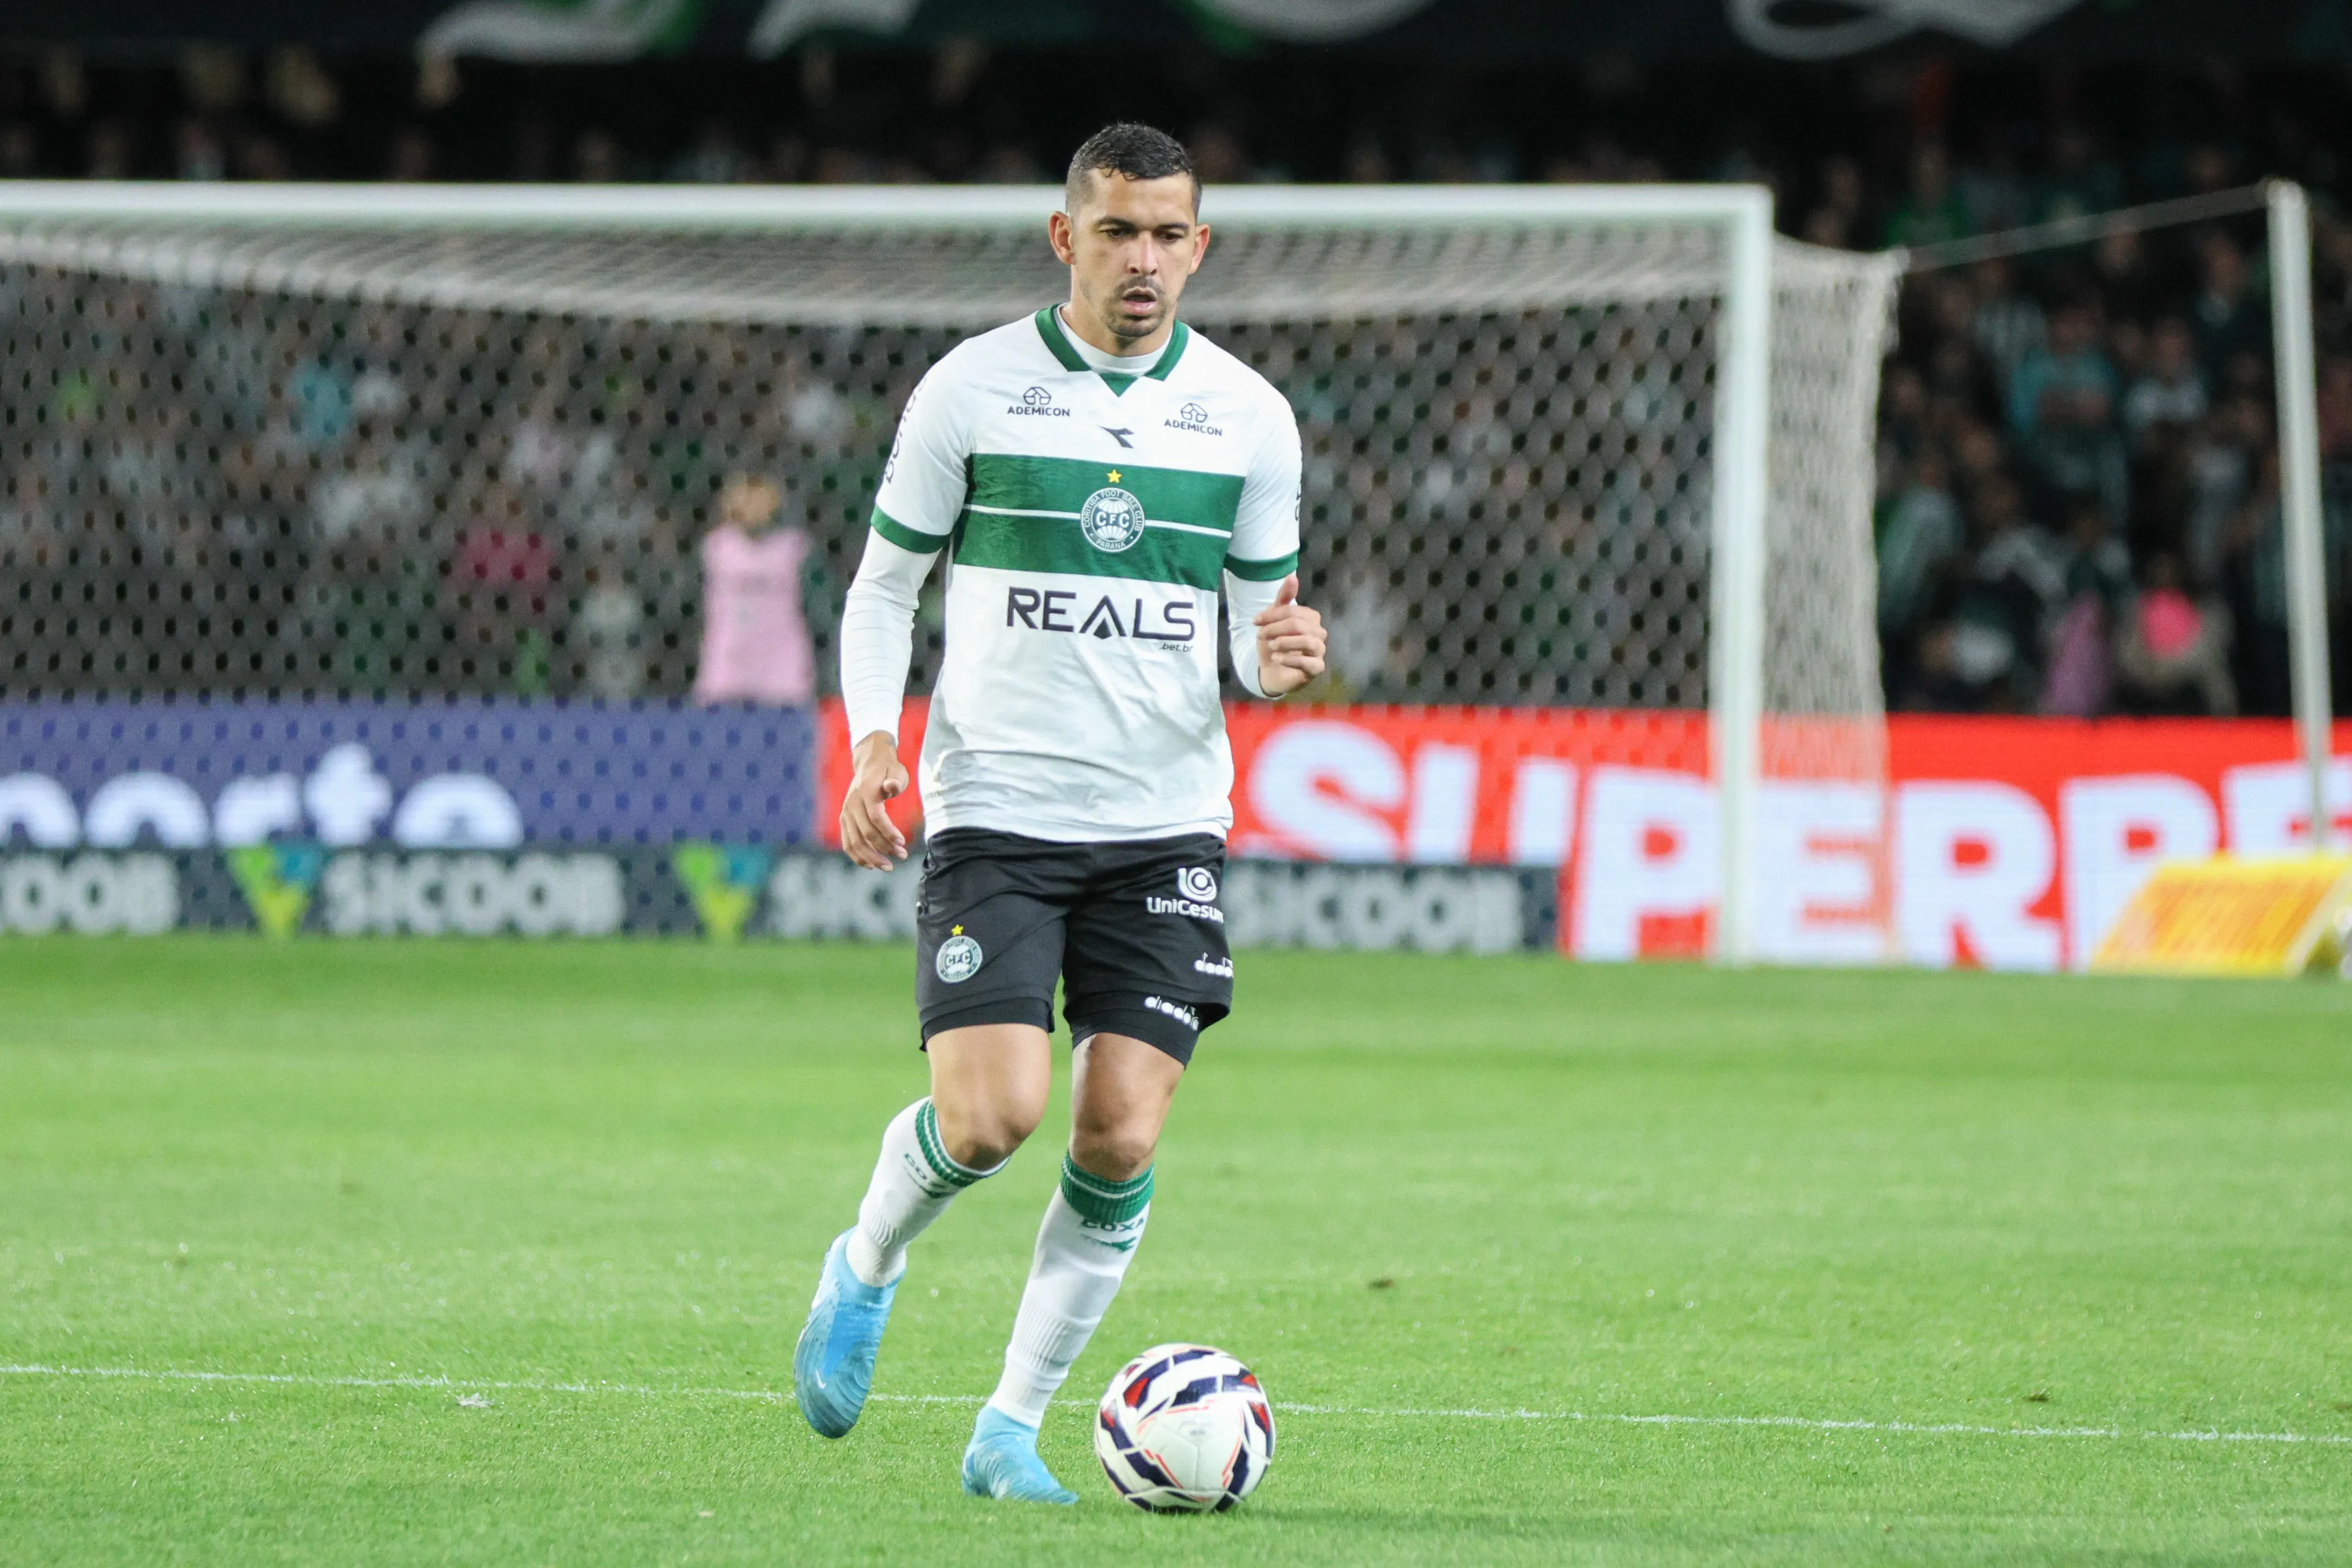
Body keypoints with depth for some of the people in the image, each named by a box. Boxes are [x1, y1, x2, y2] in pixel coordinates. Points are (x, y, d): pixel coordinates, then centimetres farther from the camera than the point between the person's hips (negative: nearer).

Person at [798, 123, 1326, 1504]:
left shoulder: (1249, 416, 5)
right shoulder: (973, 390, 0)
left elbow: (1256, 626, 11)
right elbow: (885, 585, 7)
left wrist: (1281, 660, -13)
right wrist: (875, 740, -9)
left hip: (1165, 822, 2)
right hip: (995, 809, -2)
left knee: (1122, 1137, -8)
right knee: (995, 1115, -17)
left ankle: (1014, 1429, 7)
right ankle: (869, 1265, 16)